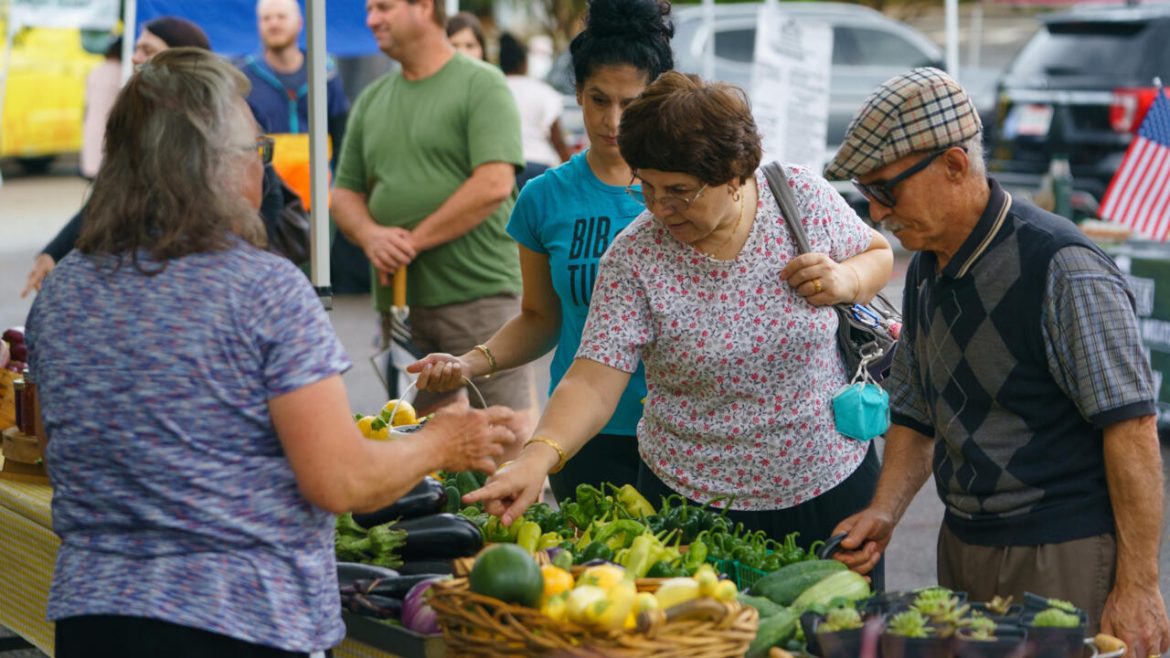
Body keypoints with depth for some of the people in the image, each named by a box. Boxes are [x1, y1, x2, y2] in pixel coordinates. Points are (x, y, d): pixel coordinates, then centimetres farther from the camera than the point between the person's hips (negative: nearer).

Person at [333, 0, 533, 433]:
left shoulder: (481, 85, -4)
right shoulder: (371, 100, 15)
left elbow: (494, 185, -15)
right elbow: (345, 193, 16)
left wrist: (414, 241, -13)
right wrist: (371, 235, -7)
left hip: (478, 293, -6)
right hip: (398, 299, 6)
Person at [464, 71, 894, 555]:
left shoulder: (804, 197, -9)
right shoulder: (633, 258, -14)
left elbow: (878, 254, 9)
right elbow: (593, 383, -19)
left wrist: (846, 281, -14)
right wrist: (537, 457, -37)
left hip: (831, 480, 2)